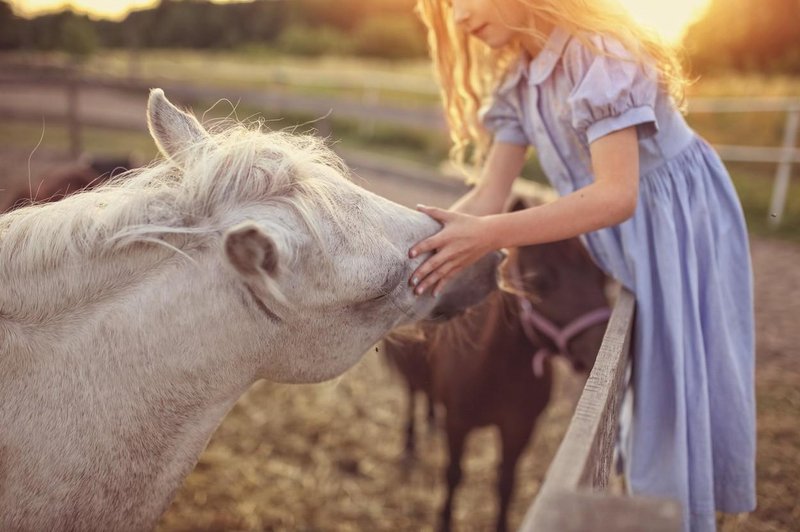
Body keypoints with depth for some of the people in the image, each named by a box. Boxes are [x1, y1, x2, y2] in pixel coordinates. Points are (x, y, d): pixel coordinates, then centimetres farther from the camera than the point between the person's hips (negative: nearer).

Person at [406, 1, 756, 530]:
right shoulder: (515, 83, -2)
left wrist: (489, 236, -45)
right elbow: (488, 198, -7)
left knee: (677, 382, 1)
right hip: (617, 242, 7)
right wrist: (413, 245, -22)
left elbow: (617, 195, -35)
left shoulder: (599, 55, -26)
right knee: (629, 383, 16)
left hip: (682, 228, -7)